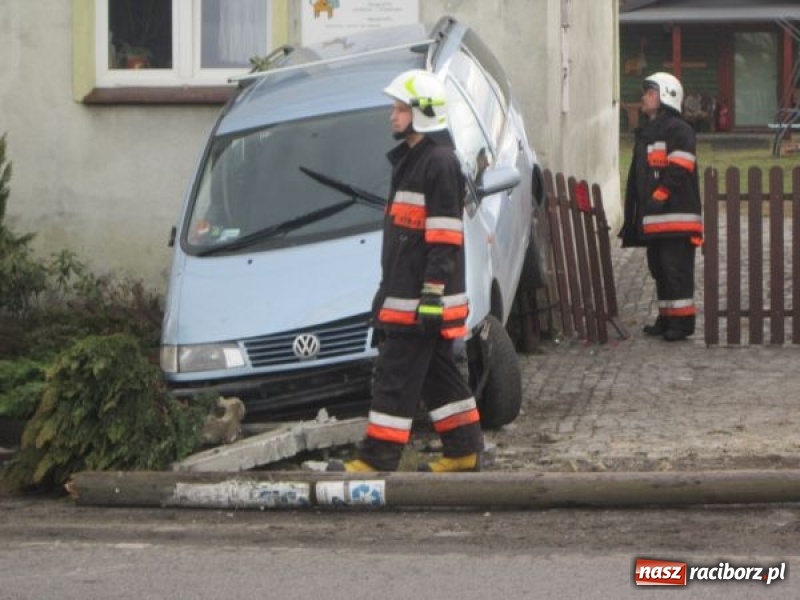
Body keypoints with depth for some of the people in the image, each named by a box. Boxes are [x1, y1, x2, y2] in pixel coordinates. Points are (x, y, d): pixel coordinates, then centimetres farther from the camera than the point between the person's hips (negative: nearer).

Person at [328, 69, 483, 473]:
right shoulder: (410, 159, 18)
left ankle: (377, 460, -7)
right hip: (404, 293, 10)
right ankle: (465, 451, 19)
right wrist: (387, 294, 27)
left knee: (396, 375, -9)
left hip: (421, 298, -10)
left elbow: (443, 239, -19)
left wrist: (433, 295, -23)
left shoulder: (440, 163, -14)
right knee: (437, 372, 13)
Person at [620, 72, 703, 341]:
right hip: (652, 220, 9)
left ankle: (682, 319, -7)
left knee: (677, 269, -9)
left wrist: (660, 194, -22)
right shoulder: (645, 134, 21)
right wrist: (633, 218, 20)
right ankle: (666, 318, 19)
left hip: (676, 217, -9)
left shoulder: (679, 130, -8)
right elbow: (637, 178, 24)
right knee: (659, 269, 12)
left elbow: (679, 170, -17)